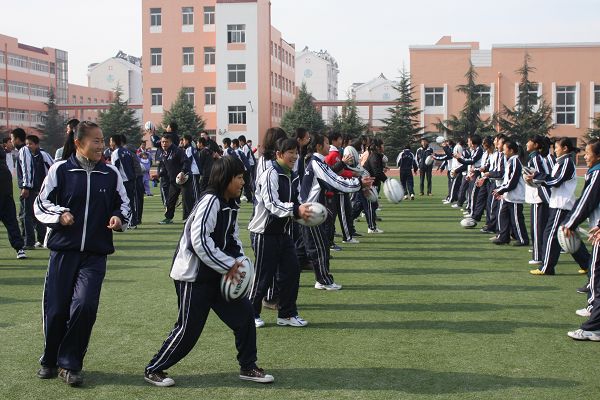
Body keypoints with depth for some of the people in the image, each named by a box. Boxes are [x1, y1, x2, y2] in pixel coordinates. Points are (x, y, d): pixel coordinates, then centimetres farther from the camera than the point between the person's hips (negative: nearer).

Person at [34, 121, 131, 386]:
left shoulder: (111, 173, 6)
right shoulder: (60, 170, 0)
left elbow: (123, 203, 16)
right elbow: (40, 204, 5)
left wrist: (119, 218, -4)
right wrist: (59, 214, -14)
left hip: (95, 254, 1)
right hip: (63, 250, -1)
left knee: (84, 306, -12)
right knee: (56, 308, 3)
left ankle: (69, 364, 7)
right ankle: (50, 361, 28)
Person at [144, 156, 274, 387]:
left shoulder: (230, 205, 8)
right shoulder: (210, 201, -20)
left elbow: (233, 238, 15)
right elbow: (199, 241, -27)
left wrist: (239, 261, -4)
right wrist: (229, 266, -21)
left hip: (217, 275, 9)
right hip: (193, 275, -9)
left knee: (244, 314, 5)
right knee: (188, 328, -3)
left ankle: (248, 367, 18)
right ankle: (154, 370, 15)